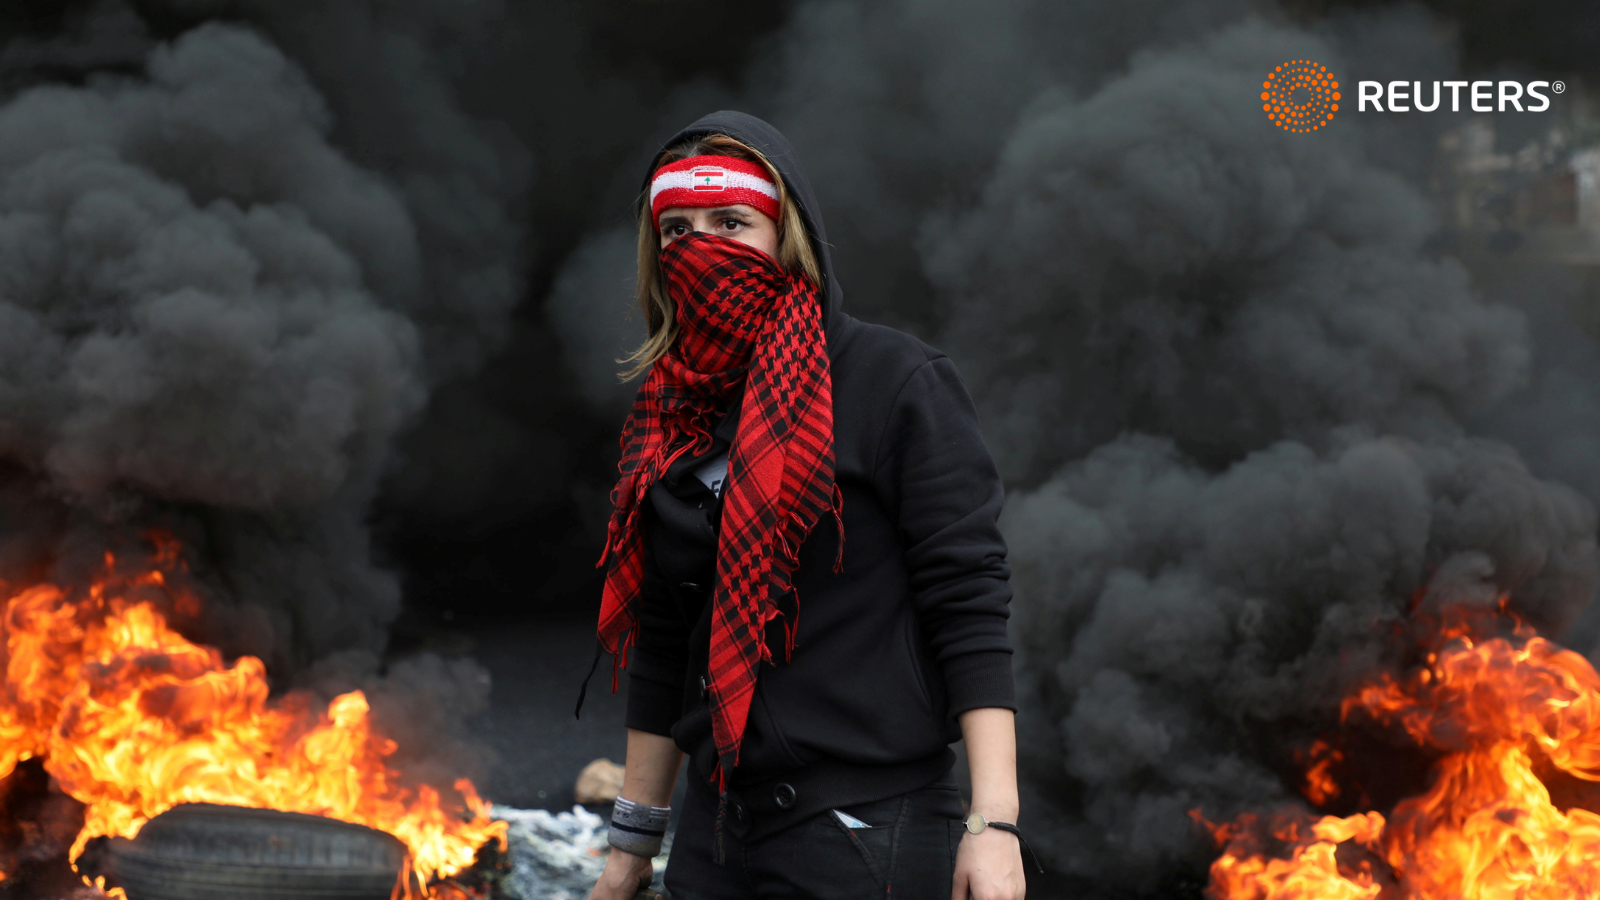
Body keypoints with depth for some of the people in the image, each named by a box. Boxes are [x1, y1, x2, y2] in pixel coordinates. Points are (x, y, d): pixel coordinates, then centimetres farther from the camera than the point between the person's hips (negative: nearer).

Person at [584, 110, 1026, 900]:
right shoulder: (670, 417, 10)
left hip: (866, 826, -6)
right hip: (718, 829, 6)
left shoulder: (896, 381, -7)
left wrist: (993, 822, -19)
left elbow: (969, 604, -12)